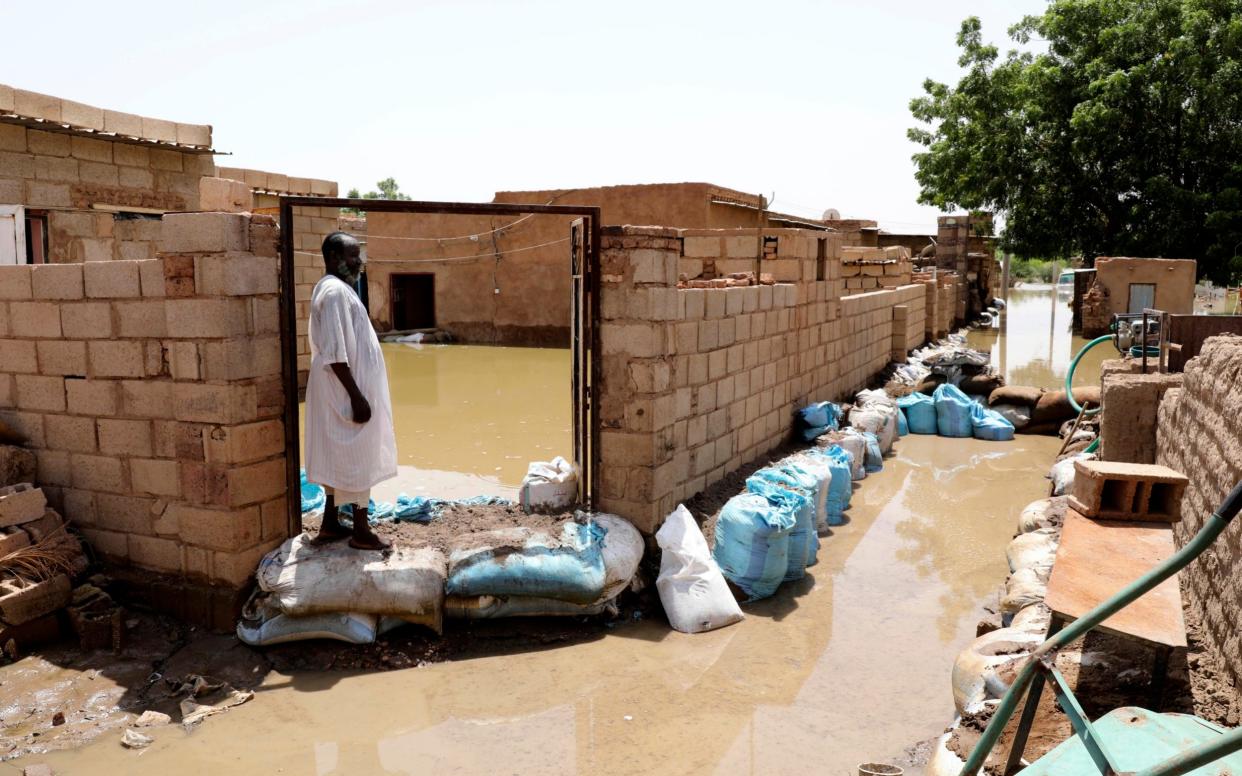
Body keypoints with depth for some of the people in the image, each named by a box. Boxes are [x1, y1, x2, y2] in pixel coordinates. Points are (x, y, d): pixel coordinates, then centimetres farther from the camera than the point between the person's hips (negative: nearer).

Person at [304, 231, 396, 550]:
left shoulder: (334, 289, 14)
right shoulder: (336, 292, -19)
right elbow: (334, 354, -24)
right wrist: (357, 396, -23)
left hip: (339, 391, 10)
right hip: (347, 391, -10)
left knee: (340, 457, 16)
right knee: (358, 459, -1)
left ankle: (330, 524, 24)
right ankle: (361, 531, 8)